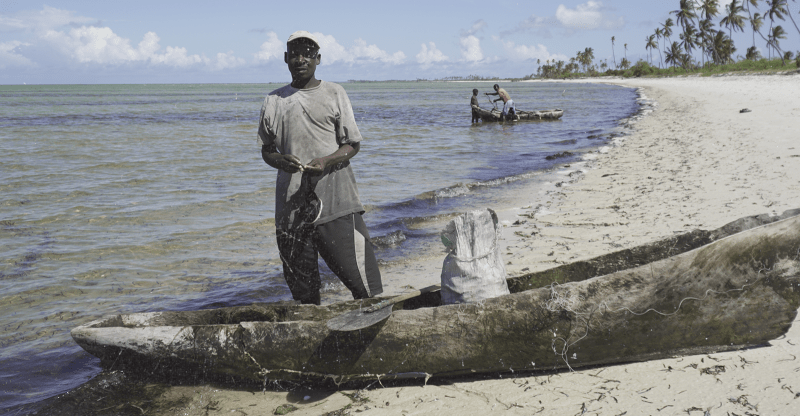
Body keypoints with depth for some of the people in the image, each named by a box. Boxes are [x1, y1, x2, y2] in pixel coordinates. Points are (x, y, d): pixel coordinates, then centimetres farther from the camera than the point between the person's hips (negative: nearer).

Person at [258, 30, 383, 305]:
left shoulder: (334, 93, 6)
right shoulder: (274, 101, 12)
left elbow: (352, 145, 3)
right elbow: (266, 149, 17)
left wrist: (325, 162, -17)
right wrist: (279, 161, -8)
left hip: (336, 201, -2)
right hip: (291, 203, 3)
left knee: (361, 279, -8)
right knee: (301, 286, 8)